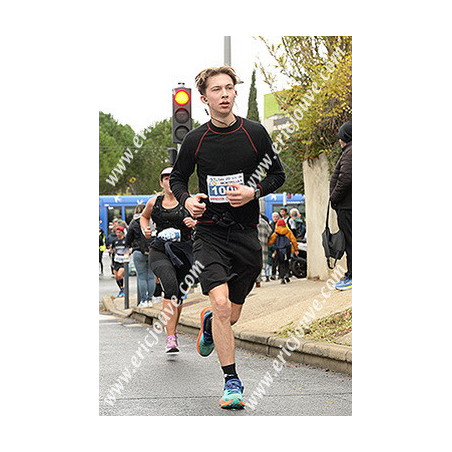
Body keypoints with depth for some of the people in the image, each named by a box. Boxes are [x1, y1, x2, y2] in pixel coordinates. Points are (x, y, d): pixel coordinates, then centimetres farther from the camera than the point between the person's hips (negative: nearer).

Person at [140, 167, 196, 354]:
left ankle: (173, 330, 38)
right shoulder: (154, 202, 9)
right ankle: (171, 338, -27)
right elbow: (144, 216, 29)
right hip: (160, 252, -1)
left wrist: (194, 223, -15)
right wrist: (145, 229, 9)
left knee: (179, 295, 9)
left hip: (184, 252, 1)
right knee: (171, 285, -25)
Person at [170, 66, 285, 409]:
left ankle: (209, 323, 48)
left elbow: (278, 175, 8)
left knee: (231, 317, 10)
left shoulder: (255, 133, 0)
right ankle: (232, 381, -9)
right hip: (210, 233, -1)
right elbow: (177, 178, 13)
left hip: (247, 235, 2)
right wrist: (187, 199, -8)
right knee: (221, 303, -21)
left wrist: (254, 192, -11)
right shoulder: (195, 140, -1)